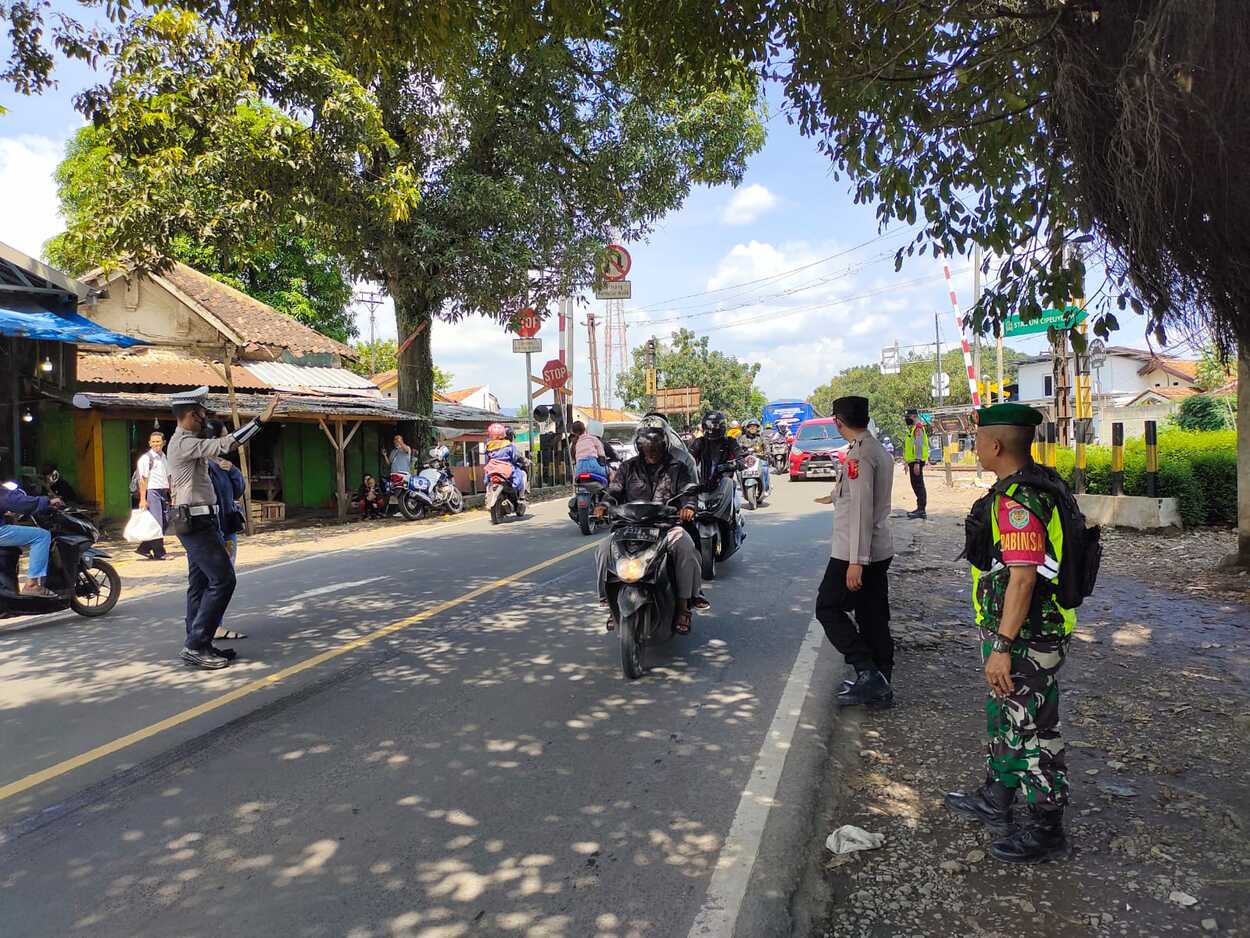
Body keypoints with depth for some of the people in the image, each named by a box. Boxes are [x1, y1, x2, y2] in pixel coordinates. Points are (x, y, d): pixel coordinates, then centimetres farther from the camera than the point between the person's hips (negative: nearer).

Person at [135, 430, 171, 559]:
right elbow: (143, 479, -11)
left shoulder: (164, 457, 17)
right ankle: (159, 553, 0)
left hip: (163, 492, 8)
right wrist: (142, 499, -16)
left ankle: (144, 548, 15)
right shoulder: (146, 458, -7)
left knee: (165, 523, 7)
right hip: (152, 492, -8)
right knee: (156, 523, -7)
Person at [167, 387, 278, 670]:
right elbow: (225, 445, -31)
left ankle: (197, 644, 16)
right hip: (197, 522, -11)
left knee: (200, 583, 11)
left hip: (196, 522, 11)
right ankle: (196, 645, -8)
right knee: (222, 580, -11)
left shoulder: (183, 441, 17)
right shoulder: (186, 443, -17)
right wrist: (261, 419, -33)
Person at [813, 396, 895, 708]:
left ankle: (867, 672, -5)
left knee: (828, 609, 2)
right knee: (874, 618, 12)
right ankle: (880, 685, 18)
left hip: (855, 553, -9)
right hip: (881, 551, 9)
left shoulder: (859, 454, -17)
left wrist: (856, 561, -24)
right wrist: (835, 497, 47)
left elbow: (861, 510, -23)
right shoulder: (880, 451, 13)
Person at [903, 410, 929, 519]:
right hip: (912, 461, 11)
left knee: (918, 485, -11)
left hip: (916, 461, -11)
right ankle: (920, 508, 19)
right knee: (916, 485, 13)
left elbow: (919, 446, -21)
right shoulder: (911, 429, 20)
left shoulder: (918, 428, -13)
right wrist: (907, 463, 25)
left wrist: (917, 463, -27)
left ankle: (921, 510, -11)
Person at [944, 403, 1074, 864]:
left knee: (1030, 731, 4)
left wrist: (1002, 646, -25)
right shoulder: (1037, 486, 9)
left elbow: (1022, 578, -29)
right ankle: (995, 800, 40)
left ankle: (1046, 830, 20)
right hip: (1018, 633, 11)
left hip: (1025, 640, -11)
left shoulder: (1017, 500, -26)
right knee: (1005, 719, 23)